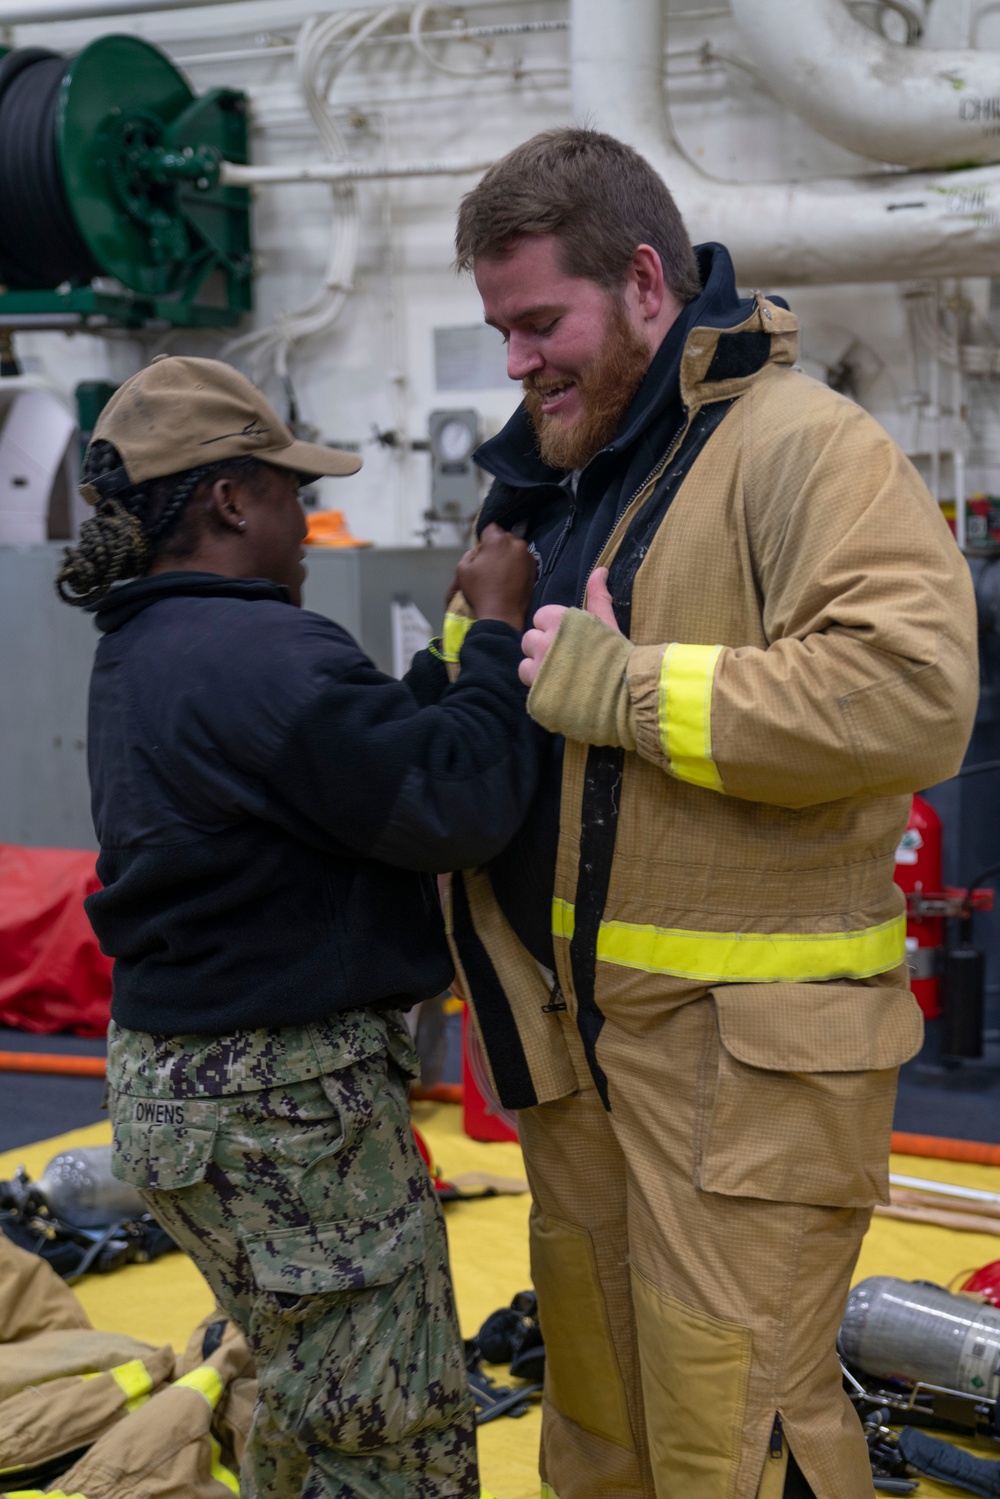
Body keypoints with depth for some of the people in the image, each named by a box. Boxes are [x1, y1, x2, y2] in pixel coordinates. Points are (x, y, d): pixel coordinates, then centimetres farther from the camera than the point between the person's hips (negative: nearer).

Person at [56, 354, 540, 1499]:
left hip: (177, 1078, 11)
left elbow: (371, 746, 11)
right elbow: (456, 804, -23)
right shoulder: (262, 654, -22)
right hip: (284, 1104, -10)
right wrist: (498, 626, -12)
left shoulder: (140, 653, 11)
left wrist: (466, 635, 8)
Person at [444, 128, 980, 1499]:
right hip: (577, 1026, 8)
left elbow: (913, 693, -29)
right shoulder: (556, 477, 14)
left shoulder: (800, 446, -14)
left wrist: (617, 686, -24)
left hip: (748, 1048, -8)